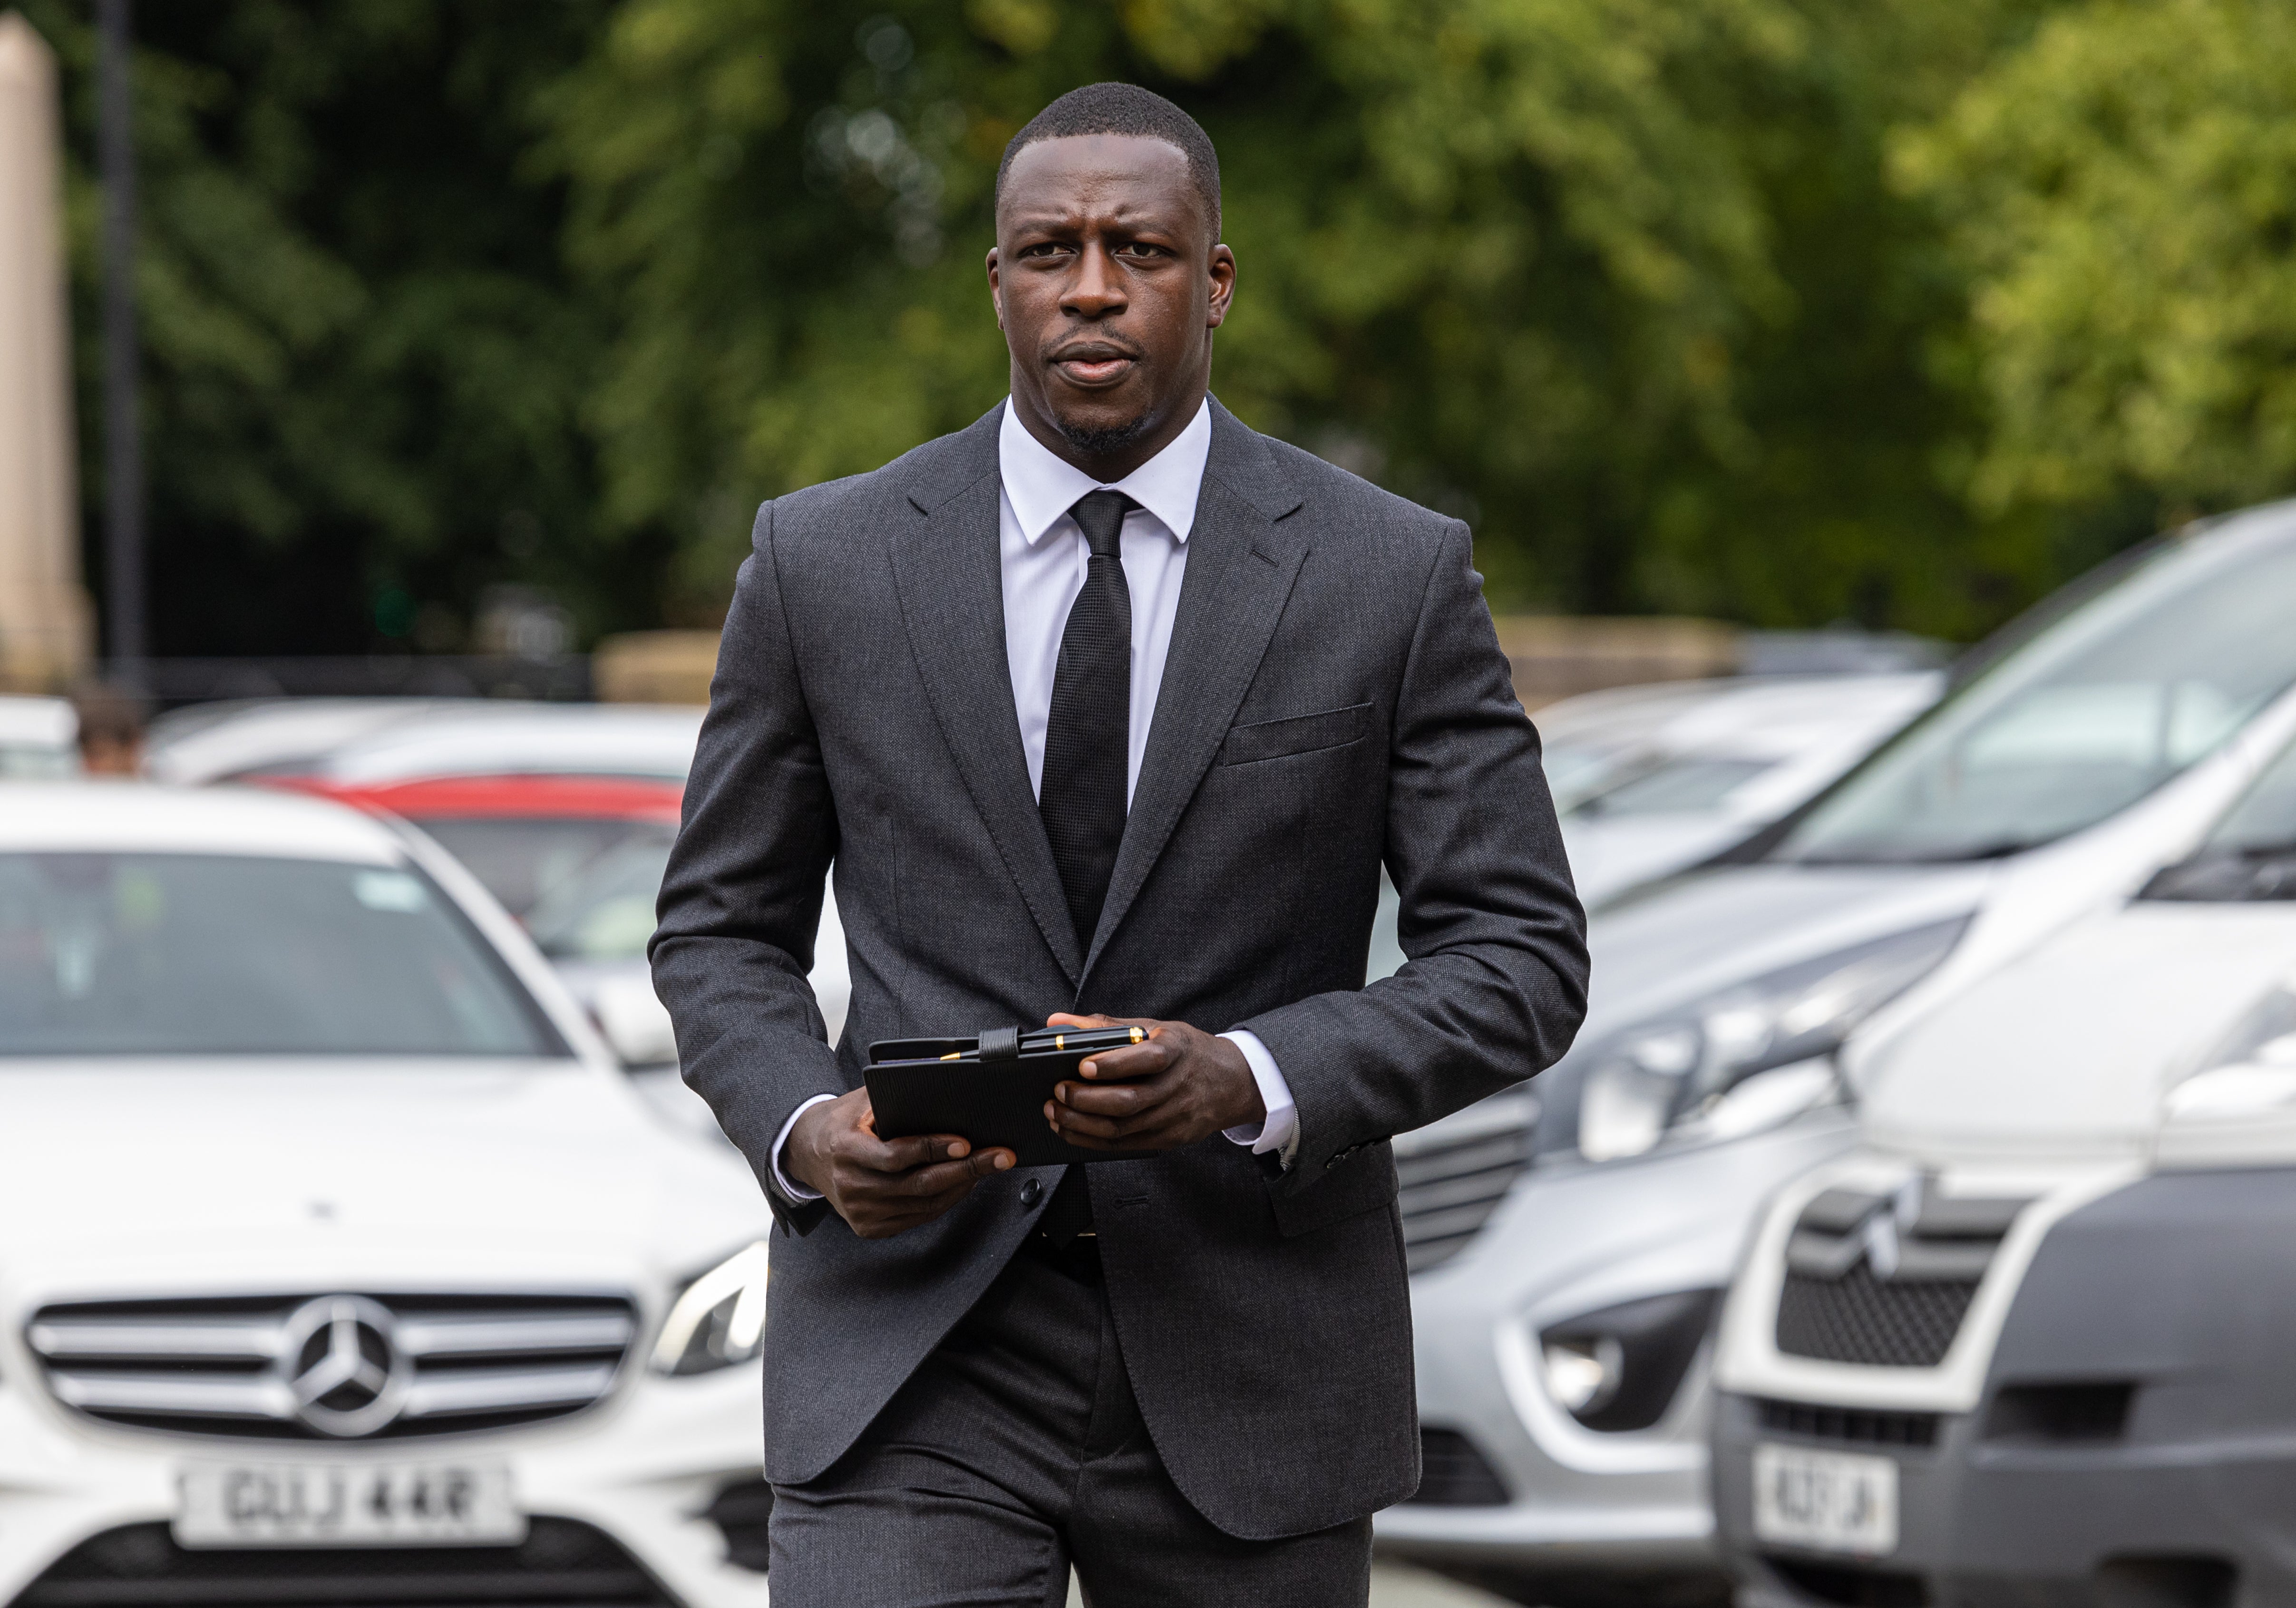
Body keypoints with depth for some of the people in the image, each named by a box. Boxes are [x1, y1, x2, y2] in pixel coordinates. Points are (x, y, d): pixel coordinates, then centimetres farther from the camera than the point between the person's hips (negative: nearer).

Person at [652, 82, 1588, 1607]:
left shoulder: (1394, 574, -1)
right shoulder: (826, 561, 2)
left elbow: (1521, 957, -1)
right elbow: (723, 928, 11)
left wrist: (1252, 1080, -18)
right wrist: (802, 1129, -11)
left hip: (1245, 1359, 1)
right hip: (913, 1354, 0)